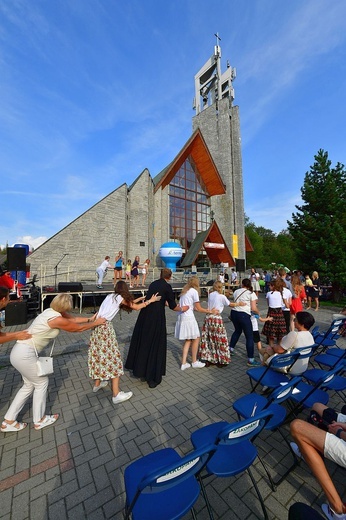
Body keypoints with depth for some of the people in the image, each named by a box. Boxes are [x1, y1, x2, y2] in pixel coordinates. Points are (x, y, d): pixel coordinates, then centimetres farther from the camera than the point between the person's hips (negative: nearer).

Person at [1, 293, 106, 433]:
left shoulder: (52, 311, 3)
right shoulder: (58, 319, -23)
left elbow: (73, 319, 15)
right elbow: (79, 328, -9)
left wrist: (90, 319, 16)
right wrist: (96, 323, 3)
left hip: (20, 351, 9)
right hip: (25, 354, -9)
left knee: (29, 385, 22)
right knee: (42, 382, 11)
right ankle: (39, 420, 28)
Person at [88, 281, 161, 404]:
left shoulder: (110, 296, 17)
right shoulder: (120, 297, -3)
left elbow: (129, 303, 25)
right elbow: (136, 307, 2)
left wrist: (139, 299, 34)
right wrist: (151, 300, 9)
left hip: (97, 325, 9)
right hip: (105, 326, -8)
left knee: (99, 354, 21)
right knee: (112, 357, -2)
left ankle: (97, 384, 37)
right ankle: (116, 394, 3)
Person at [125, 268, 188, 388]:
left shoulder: (153, 283, 11)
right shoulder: (167, 286, -7)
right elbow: (173, 306, -3)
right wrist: (182, 309, 16)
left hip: (145, 315, 6)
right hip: (156, 317, -6)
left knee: (142, 342, 20)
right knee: (156, 345, 8)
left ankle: (139, 369, 37)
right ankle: (153, 378, 19)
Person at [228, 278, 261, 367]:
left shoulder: (236, 291, 11)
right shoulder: (251, 293, -2)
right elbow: (254, 309, -6)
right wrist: (258, 313, 12)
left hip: (234, 313, 6)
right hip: (243, 315, -6)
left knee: (237, 331, 30)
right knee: (249, 337, 6)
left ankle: (230, 349, 40)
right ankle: (250, 360, 10)